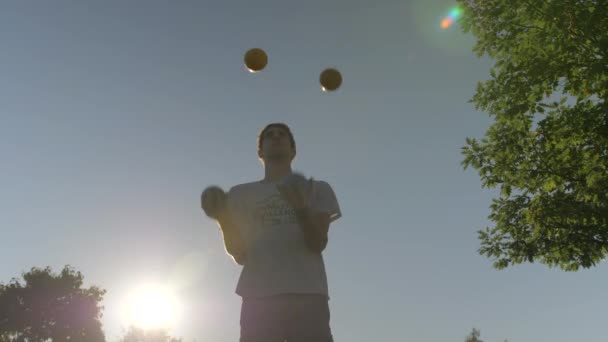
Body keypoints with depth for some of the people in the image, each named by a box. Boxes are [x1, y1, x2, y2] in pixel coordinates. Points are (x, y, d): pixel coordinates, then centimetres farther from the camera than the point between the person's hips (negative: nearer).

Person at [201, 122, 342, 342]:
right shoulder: (241, 194, 18)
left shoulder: (318, 189, 16)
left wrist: (300, 208, -19)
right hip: (259, 297, 1)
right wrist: (222, 218, -10)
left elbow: (318, 244, 1)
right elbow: (240, 254, 9)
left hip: (308, 295, 0)